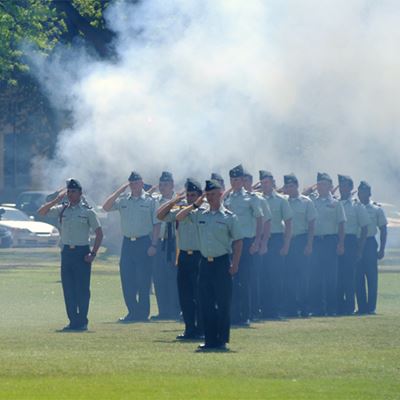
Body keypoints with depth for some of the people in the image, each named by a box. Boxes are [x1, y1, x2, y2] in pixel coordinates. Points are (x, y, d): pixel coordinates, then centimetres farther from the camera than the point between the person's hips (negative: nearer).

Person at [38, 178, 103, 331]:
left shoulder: (88, 212, -1)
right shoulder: (61, 210, 9)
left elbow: (99, 233, -1)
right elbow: (41, 212, 2)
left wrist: (93, 253, -9)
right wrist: (57, 200, -8)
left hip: (82, 253, -4)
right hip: (66, 252, 4)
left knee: (82, 289, -4)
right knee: (68, 289, 4)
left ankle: (82, 321, 1)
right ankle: (73, 320, 10)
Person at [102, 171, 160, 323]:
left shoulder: (150, 201, 1)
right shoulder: (123, 201, 10)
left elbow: (156, 224, -1)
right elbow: (106, 207, -2)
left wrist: (153, 245, -10)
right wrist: (119, 191, -7)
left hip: (144, 242, -4)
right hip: (127, 242, 4)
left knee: (143, 280, -3)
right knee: (126, 279, 2)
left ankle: (143, 313, 3)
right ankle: (133, 312, 10)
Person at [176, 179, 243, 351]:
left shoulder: (229, 217, -3)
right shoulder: (200, 215, 10)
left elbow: (238, 241, -4)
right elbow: (179, 217, 13)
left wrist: (234, 264, -11)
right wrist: (194, 206, 3)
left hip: (222, 262, -5)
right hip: (205, 262, 5)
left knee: (223, 303, -3)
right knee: (206, 303, 5)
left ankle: (222, 340, 2)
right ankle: (209, 340, 10)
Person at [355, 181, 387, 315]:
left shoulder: (377, 209, 3)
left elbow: (383, 230, 4)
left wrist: (382, 249, -2)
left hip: (370, 243, -2)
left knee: (371, 276, -3)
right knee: (358, 277, 2)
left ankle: (371, 307, 0)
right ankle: (362, 307, 6)